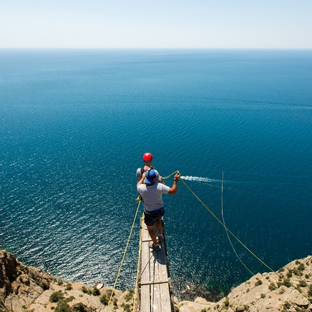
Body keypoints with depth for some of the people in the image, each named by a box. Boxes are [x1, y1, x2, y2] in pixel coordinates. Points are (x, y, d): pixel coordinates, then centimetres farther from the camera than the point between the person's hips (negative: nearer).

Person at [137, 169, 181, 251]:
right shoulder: (159, 186, -30)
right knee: (157, 220, 38)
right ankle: (160, 236, 51)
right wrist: (176, 180, -11)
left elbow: (138, 185, -2)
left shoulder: (142, 188, -29)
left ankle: (155, 245, 43)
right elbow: (173, 191, -20)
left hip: (150, 214, -2)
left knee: (150, 228, 25)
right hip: (160, 211, 2)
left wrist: (143, 177, 14)